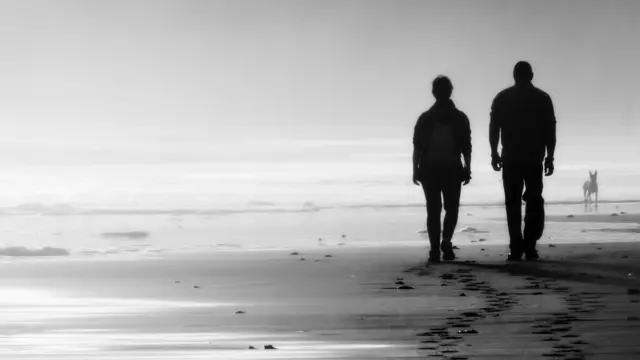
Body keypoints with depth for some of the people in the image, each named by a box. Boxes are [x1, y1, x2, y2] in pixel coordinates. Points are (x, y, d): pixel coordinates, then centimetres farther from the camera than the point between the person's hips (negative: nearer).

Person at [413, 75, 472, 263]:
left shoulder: (425, 118, 0)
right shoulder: (460, 118, 0)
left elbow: (417, 146, -1)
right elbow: (466, 147, 0)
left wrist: (415, 170, 3)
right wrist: (467, 169, 6)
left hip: (429, 170, 0)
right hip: (452, 170, 0)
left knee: (433, 210, 3)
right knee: (451, 208, 13)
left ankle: (435, 249, -5)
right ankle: (446, 242, -6)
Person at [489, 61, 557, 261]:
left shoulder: (502, 98, 5)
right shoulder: (542, 98, 4)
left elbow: (493, 128, 1)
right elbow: (550, 131, 0)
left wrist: (494, 154, 7)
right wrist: (550, 157, 4)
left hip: (510, 159, 0)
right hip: (534, 159, 0)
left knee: (513, 203, 3)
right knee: (534, 202, 9)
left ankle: (516, 248, -5)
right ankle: (529, 246, -2)